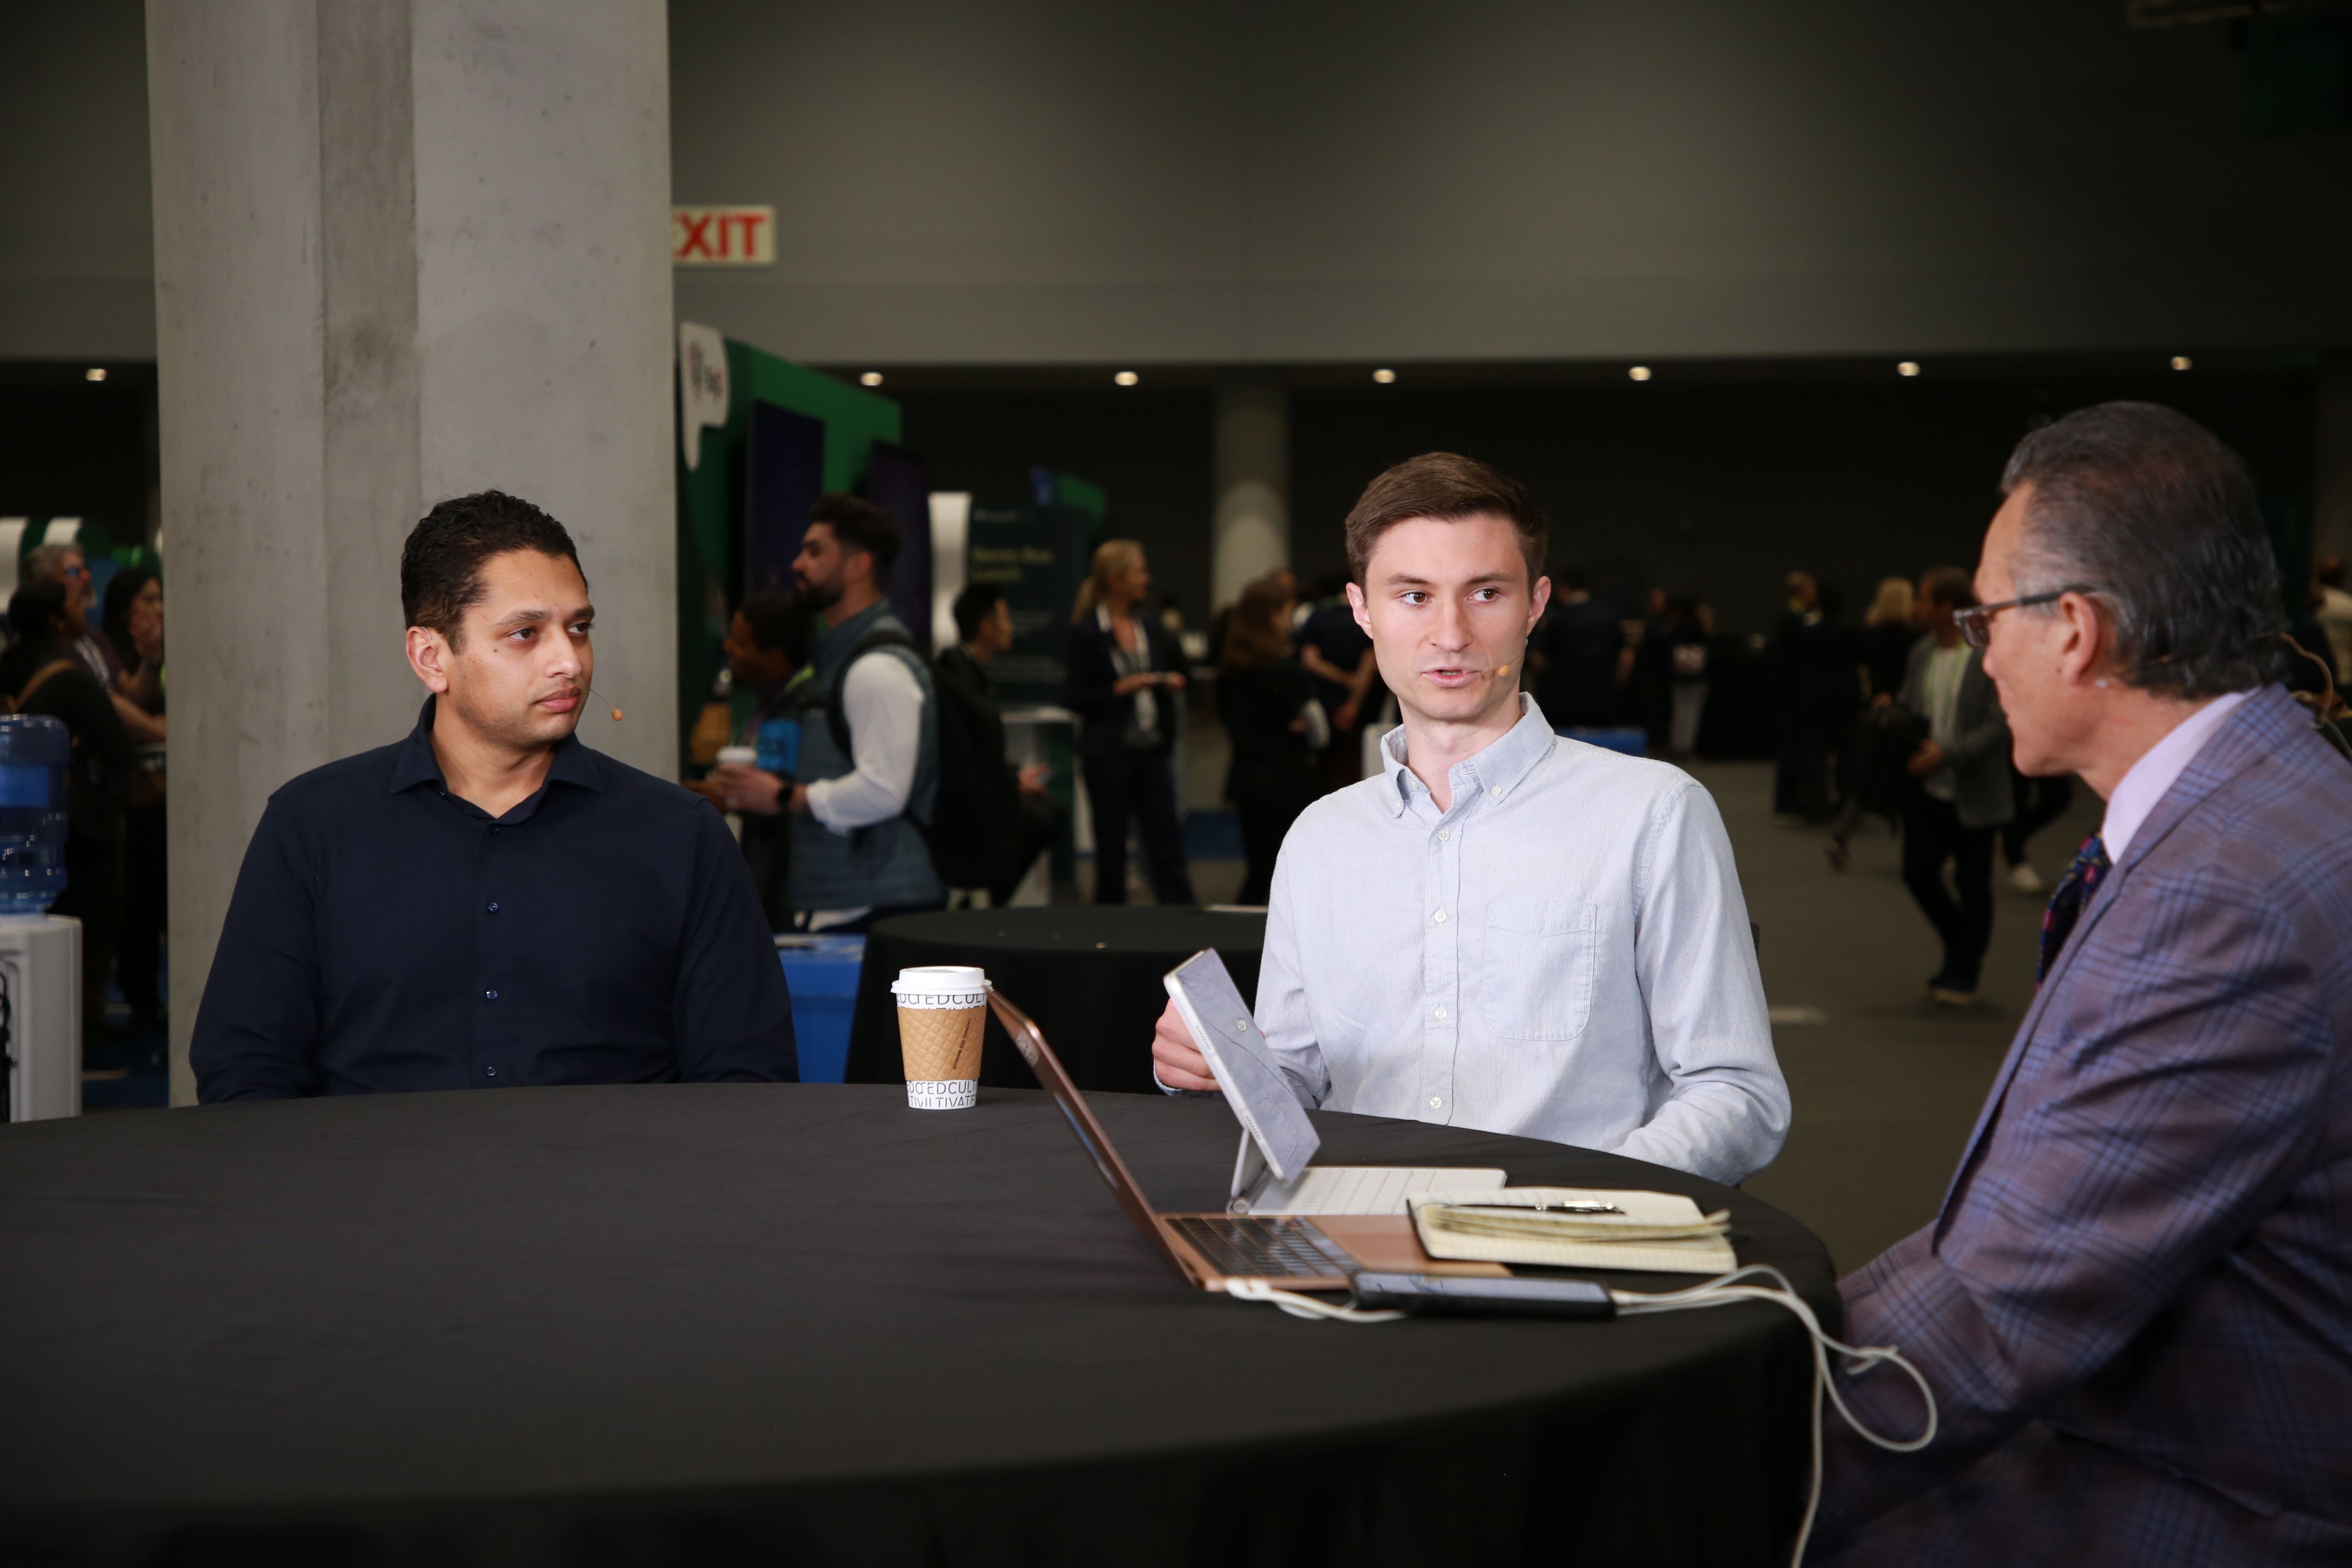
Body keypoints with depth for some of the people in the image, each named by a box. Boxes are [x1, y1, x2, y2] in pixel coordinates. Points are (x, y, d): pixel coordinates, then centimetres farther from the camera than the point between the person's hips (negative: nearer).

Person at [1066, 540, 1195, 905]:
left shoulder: (1150, 629, 12)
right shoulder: (1086, 632, -5)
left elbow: (1177, 669, 21)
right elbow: (1077, 699, -8)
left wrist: (1171, 683, 0)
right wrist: (1122, 689, -17)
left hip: (1152, 748, 5)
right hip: (1108, 752, -5)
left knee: (1167, 845, 1)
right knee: (1111, 848, 4)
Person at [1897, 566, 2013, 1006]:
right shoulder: (1921, 653, 8)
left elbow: (2001, 724, -17)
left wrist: (1948, 753, -23)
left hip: (1972, 793, -6)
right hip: (1927, 788, 6)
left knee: (1972, 883, 4)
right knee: (1919, 873, 4)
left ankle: (1964, 973, 20)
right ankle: (1965, 952, 27)